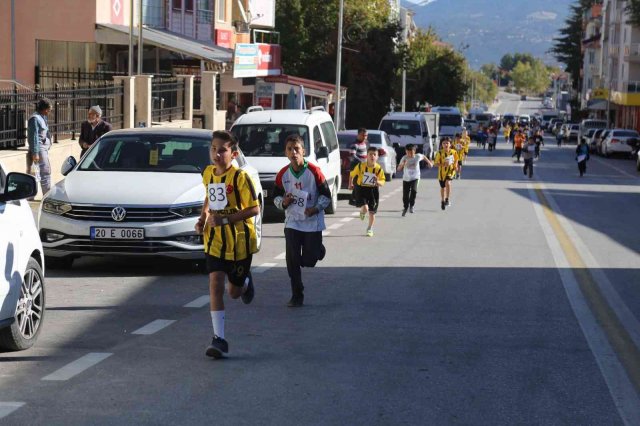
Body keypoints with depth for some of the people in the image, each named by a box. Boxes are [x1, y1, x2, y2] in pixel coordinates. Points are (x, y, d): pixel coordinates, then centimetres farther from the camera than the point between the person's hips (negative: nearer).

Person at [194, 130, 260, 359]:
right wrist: (203, 218, 8)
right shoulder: (207, 174, 4)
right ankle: (219, 339, -10)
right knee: (215, 284, -12)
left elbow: (254, 209, -16)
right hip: (215, 240, 4)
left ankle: (246, 282, 48)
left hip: (239, 241, -4)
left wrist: (224, 219, -22)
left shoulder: (240, 177, -15)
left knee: (234, 291, 9)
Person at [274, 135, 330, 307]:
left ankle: (318, 249, 38)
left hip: (313, 223, -2)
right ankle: (297, 296, 10)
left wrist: (316, 208, -21)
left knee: (309, 261, 1)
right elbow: (276, 196, 10)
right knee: (292, 261, -3)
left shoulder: (314, 171, -12)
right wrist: (283, 202, -12)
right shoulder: (283, 174, -3)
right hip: (292, 222, 2)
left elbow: (326, 195, -5)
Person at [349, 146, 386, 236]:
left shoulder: (379, 169, -11)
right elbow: (352, 174, 5)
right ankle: (362, 213, 19)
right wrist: (350, 184, 8)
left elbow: (382, 182, -5)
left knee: (372, 211, 9)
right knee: (365, 208, -20)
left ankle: (370, 229, 31)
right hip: (361, 189, -2)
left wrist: (378, 182, -26)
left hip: (373, 190, 2)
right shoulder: (360, 166, -12)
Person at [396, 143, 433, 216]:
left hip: (415, 178, -1)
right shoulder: (404, 158, -15)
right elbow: (399, 169, -16)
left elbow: (424, 157, 13)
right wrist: (402, 164, -35)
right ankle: (405, 208, 29)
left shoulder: (418, 156, -12)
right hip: (406, 178, 1)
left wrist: (429, 162, 23)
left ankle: (411, 205, -4)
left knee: (414, 190, -25)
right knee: (405, 195, 3)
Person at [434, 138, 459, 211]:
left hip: (451, 171, -1)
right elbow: (437, 163, -7)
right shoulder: (440, 153, -9)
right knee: (443, 187, 13)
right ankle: (442, 201, 36)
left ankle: (447, 199, -12)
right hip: (442, 172, 1)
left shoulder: (453, 152, -4)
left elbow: (456, 160, 12)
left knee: (448, 183, -28)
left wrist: (455, 166, -7)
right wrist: (443, 164, -25)